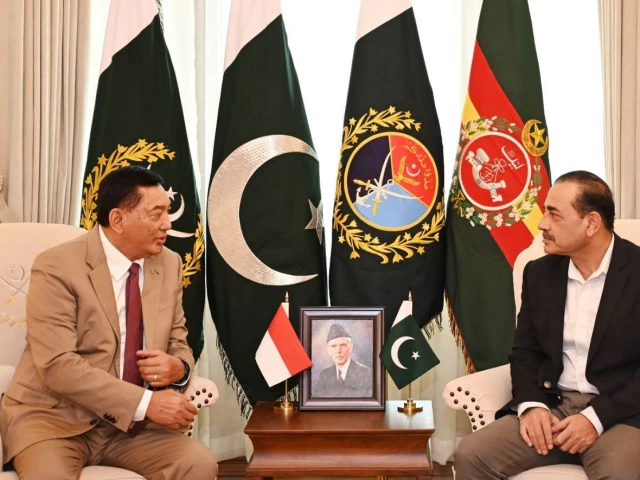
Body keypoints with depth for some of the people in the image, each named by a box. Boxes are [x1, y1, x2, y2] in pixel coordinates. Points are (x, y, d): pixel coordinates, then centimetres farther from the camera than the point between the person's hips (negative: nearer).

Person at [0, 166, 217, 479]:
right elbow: (58, 365, -21)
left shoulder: (169, 265, 5)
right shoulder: (57, 267, -13)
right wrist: (145, 402, -26)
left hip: (130, 422, 5)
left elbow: (179, 346, 12)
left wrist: (177, 368, -13)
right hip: (54, 417, -4)